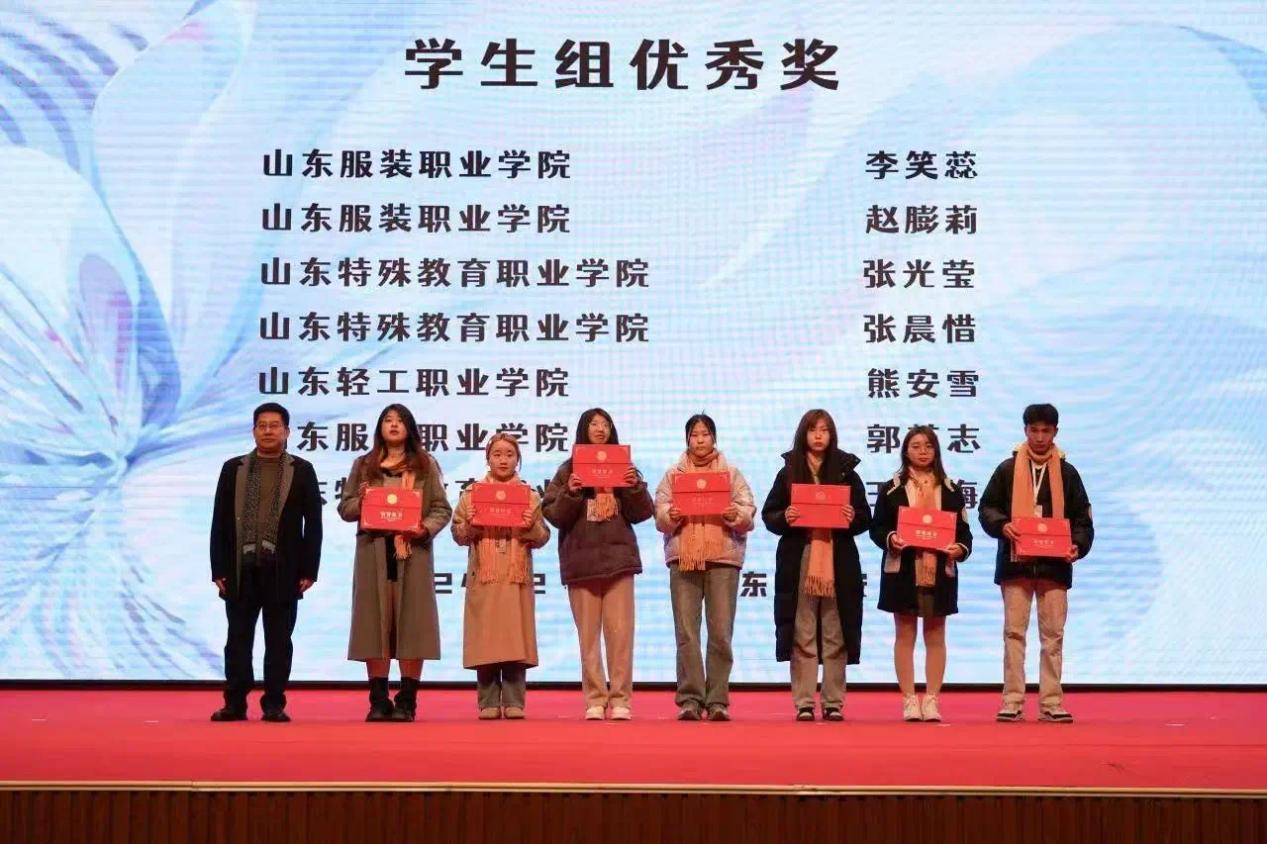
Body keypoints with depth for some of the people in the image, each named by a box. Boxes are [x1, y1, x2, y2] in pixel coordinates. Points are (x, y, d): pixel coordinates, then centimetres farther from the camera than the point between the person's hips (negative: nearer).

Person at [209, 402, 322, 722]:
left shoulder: (302, 471, 5)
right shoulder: (233, 469, 9)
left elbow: (313, 523, 2)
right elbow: (220, 522, 6)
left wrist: (309, 570, -4)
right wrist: (219, 569, 0)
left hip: (283, 571, -1)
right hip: (241, 569, 1)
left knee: (279, 640, 3)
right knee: (238, 638, 5)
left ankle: (274, 704, 8)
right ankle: (235, 703, 10)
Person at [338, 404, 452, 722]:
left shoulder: (426, 465, 8)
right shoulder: (363, 465, 12)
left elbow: (442, 508, 3)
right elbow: (344, 507, 10)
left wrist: (426, 528, -16)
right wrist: (361, 501, -11)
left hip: (413, 552, -1)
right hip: (373, 552, 1)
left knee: (411, 622, -3)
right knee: (375, 622, 0)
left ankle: (406, 701, 3)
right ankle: (378, 701, 5)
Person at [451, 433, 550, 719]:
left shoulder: (530, 496, 9)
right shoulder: (471, 494, 8)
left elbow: (543, 538, 7)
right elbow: (458, 535, 6)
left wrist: (531, 527, -13)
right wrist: (470, 525, -13)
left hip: (517, 577, 0)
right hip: (483, 577, 0)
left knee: (515, 638, -2)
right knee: (485, 640, -2)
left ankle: (514, 702, 2)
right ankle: (488, 703, 4)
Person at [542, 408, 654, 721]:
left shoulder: (623, 467, 11)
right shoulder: (568, 470, 7)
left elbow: (642, 513, 6)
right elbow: (554, 515, 2)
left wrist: (635, 487, -11)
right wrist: (571, 493, -15)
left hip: (618, 558, 0)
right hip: (581, 560, 0)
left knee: (620, 632, -3)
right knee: (588, 634, 1)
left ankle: (621, 699, 0)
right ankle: (595, 700, 4)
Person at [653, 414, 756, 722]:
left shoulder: (732, 473, 13)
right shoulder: (673, 474, 14)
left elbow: (749, 515, 7)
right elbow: (660, 514, 8)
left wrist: (735, 515, -13)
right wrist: (670, 516, -13)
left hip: (723, 557, 0)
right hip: (683, 557, 0)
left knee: (721, 632, -3)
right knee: (686, 632, -4)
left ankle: (717, 700, 1)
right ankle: (690, 699, -1)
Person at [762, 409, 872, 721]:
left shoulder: (846, 471, 9)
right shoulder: (788, 472, 8)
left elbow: (866, 517, 9)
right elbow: (768, 514, 7)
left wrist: (853, 518, -12)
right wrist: (784, 517, -13)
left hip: (838, 563, 0)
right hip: (798, 562, 0)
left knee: (835, 635, 2)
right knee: (802, 635, -1)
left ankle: (834, 703, 8)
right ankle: (804, 704, 3)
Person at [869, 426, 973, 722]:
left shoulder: (951, 491, 8)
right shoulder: (891, 489, 4)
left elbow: (964, 530, 7)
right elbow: (877, 528, 1)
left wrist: (960, 548, -14)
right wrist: (890, 539, -19)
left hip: (939, 572, 1)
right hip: (902, 570, -1)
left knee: (935, 635, 5)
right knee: (905, 635, 3)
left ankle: (931, 701, 10)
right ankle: (909, 701, 8)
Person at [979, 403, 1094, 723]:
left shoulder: (1067, 472, 8)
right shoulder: (1007, 469, 5)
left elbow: (1082, 517, 8)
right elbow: (987, 507, 6)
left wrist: (1078, 545, -9)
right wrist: (1001, 525, -15)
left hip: (1054, 565, 1)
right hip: (1015, 564, -1)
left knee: (1053, 634, 2)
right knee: (1014, 632, 0)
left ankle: (1051, 702, 6)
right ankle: (1012, 701, 3)